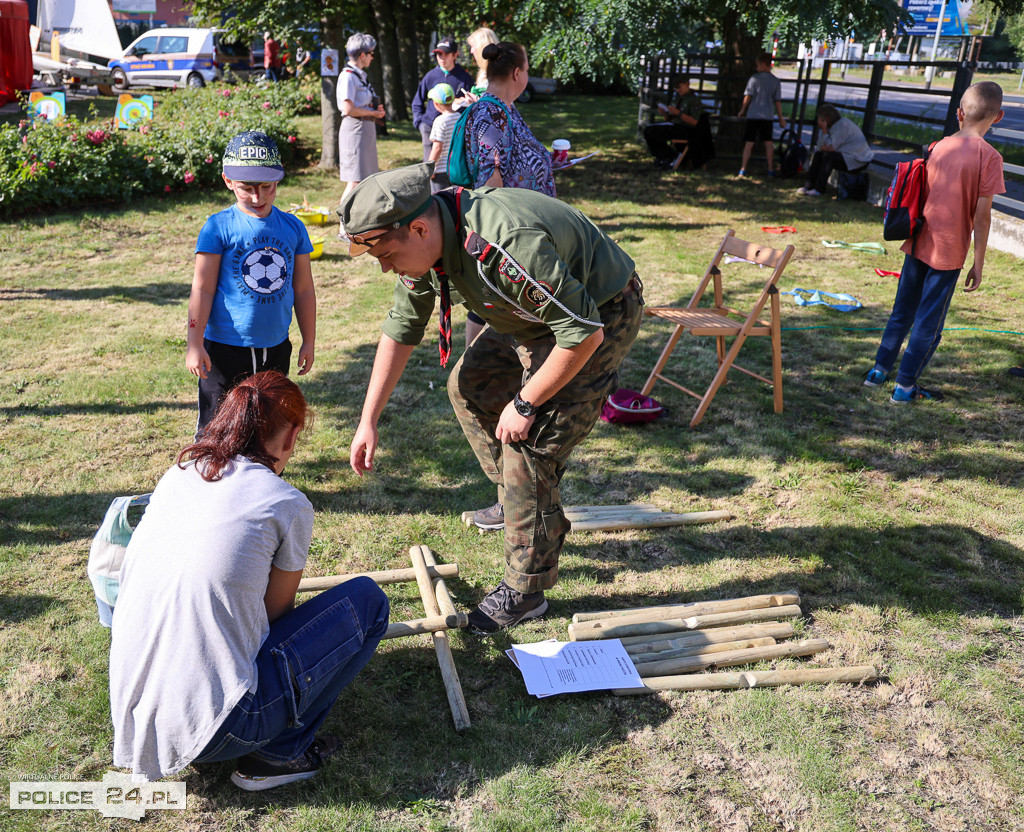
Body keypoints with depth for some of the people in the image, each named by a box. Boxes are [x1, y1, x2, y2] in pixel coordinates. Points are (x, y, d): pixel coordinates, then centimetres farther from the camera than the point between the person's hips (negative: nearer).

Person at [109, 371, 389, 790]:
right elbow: (275, 612, 6)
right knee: (366, 599, 4)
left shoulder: (177, 474, 8)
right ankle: (278, 753, 4)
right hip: (211, 725, -7)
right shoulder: (287, 503, -9)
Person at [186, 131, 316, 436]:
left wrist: (309, 341, 10)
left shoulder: (293, 228, 2)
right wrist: (194, 343, -10)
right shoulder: (218, 227, -8)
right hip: (225, 348, -4)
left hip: (275, 347, 4)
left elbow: (303, 290, 8)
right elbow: (202, 289, -8)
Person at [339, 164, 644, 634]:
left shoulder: (506, 245, -39)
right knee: (469, 388, 15)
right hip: (536, 312, 9)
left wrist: (525, 404, -21)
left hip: (599, 319, -9)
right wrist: (368, 421, 1)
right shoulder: (426, 241, -10)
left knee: (529, 447, -12)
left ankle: (525, 591, 4)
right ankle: (519, 500, 33)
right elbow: (401, 329, 2)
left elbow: (585, 333, -32)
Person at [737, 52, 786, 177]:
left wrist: (742, 110, 6)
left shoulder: (754, 79, -5)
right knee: (768, 142, 9)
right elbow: (778, 101, 6)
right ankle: (771, 169, 11)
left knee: (749, 142, 0)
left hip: (753, 115, -3)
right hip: (768, 116, 3)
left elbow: (748, 97, -7)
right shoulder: (775, 81, 5)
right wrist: (781, 118, 11)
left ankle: (743, 169, -2)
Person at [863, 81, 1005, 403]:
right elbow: (982, 215, -13)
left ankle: (879, 369, 26)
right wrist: (978, 264, -6)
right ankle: (905, 385, 10)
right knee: (929, 323, 5)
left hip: (919, 245, 5)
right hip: (948, 252, -5)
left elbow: (921, 198, 9)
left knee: (902, 312, 18)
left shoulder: (939, 147, 3)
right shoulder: (989, 157, -12)